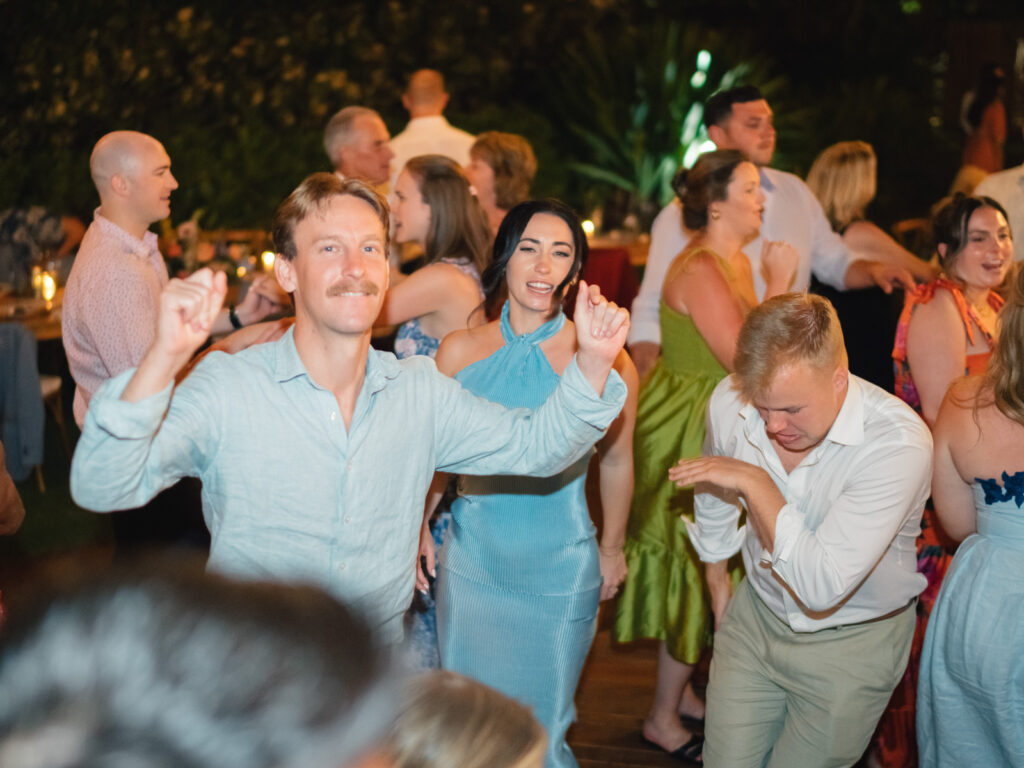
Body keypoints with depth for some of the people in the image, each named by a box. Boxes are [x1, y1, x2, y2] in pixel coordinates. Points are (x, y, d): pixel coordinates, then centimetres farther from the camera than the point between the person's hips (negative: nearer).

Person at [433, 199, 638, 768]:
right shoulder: (460, 351, -4)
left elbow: (616, 461, 2)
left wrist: (612, 549, 12)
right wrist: (420, 529, 10)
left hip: (559, 571, -2)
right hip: (470, 560, 3)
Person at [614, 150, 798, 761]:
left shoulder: (738, 260, 9)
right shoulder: (699, 269, -22)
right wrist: (778, 286, -22)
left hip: (717, 430, 10)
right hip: (687, 435, -10)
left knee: (700, 571, 18)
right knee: (697, 570, 0)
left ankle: (682, 693, 33)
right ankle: (664, 719, 15)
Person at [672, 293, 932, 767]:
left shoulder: (898, 442, -31)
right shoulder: (730, 401, -15)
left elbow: (821, 589, -34)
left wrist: (753, 481, -31)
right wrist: (717, 579, 24)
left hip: (851, 644, -4)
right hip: (755, 618, 4)